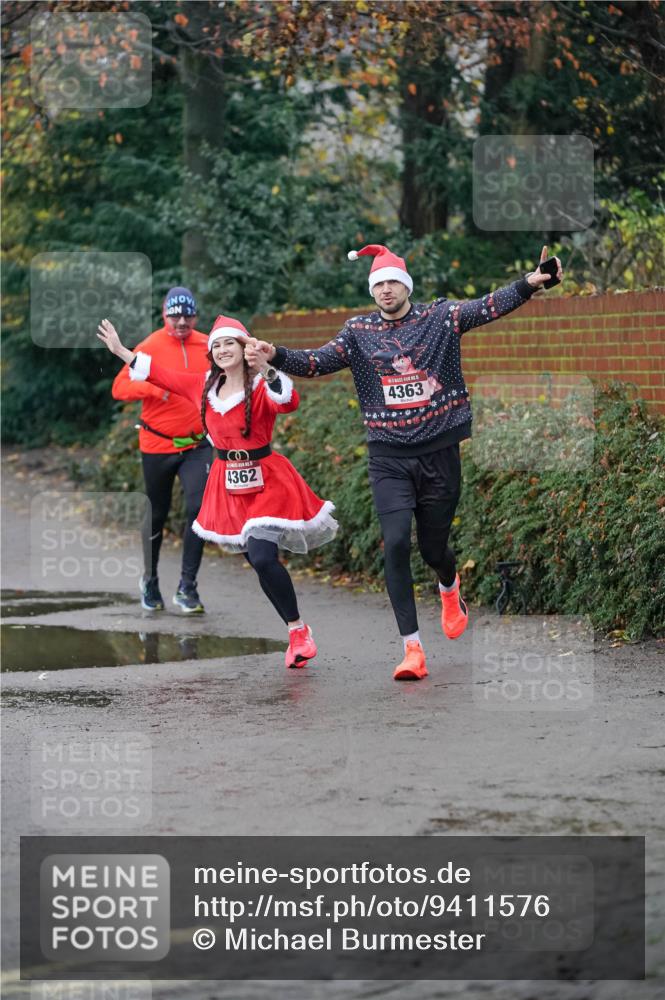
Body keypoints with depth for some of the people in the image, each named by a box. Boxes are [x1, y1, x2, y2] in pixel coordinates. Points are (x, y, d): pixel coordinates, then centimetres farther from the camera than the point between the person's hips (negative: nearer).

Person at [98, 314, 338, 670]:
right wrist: (120, 350, 18)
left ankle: (299, 631, -8)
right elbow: (162, 375, 17)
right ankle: (297, 632, 25)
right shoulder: (204, 385, 6)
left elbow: (289, 403, -33)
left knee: (263, 558, -20)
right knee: (257, 560, 10)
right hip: (229, 482, 7)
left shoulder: (260, 386, -13)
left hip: (265, 480, -7)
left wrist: (266, 372, -48)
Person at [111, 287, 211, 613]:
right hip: (157, 446, -1)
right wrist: (153, 387, -31)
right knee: (157, 514, 12)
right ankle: (150, 580, 34)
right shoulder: (151, 347, -9)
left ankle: (187, 587, -8)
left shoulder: (206, 346, 0)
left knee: (198, 508, -15)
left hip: (197, 445, 2)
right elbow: (120, 387, -14)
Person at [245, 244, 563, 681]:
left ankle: (450, 588, 49)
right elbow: (318, 362, -4)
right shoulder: (359, 331, 5)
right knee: (396, 543, -14)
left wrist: (529, 283, -29)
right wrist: (275, 356, -22)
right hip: (389, 459, 1)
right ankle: (413, 649, -10)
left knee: (433, 547, 9)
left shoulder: (441, 317, 0)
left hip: (439, 453, 0)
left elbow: (489, 307, -12)